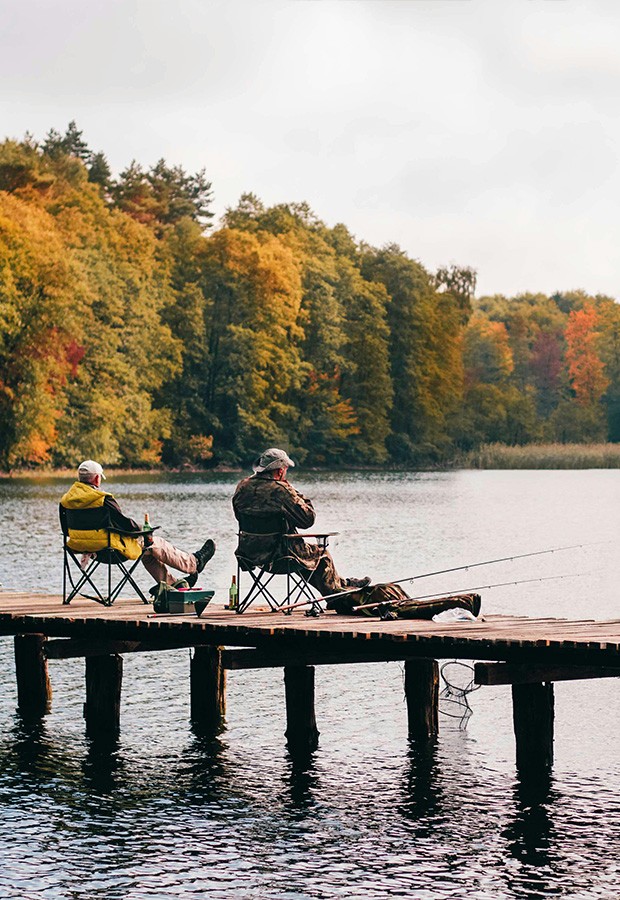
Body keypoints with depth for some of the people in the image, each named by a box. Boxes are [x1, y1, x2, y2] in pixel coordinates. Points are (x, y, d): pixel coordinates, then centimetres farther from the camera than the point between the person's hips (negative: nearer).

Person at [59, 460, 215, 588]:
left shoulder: (65, 500, -1)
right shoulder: (103, 500, -23)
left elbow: (66, 530, 10)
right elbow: (124, 523, -17)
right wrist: (144, 533, 1)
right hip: (109, 547, -8)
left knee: (147, 552, 27)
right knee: (153, 543, 14)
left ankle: (171, 584, 35)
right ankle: (195, 563, 30)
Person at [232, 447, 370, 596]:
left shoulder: (242, 486, 0)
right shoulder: (281, 490, -21)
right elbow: (308, 519, -17)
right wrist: (300, 498, -2)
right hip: (277, 554, -8)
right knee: (322, 554, 18)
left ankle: (341, 584, 47)